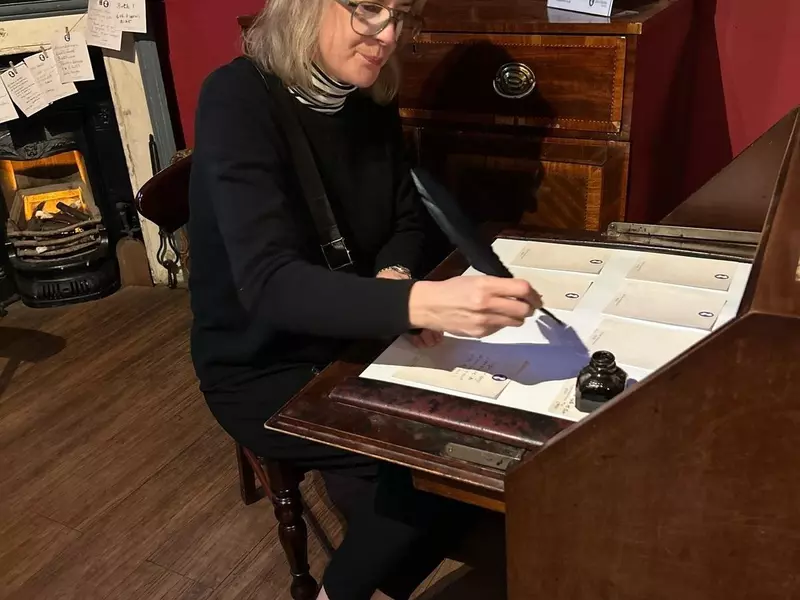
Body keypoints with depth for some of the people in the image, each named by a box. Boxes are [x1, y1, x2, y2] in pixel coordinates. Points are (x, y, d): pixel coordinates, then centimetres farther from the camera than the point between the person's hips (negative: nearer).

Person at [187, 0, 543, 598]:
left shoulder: (371, 96, -3)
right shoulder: (238, 98, -22)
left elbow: (406, 222, 7)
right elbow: (269, 284, -34)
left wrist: (395, 276, -17)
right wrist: (419, 302, -50)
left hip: (352, 341, 6)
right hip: (262, 366, -6)